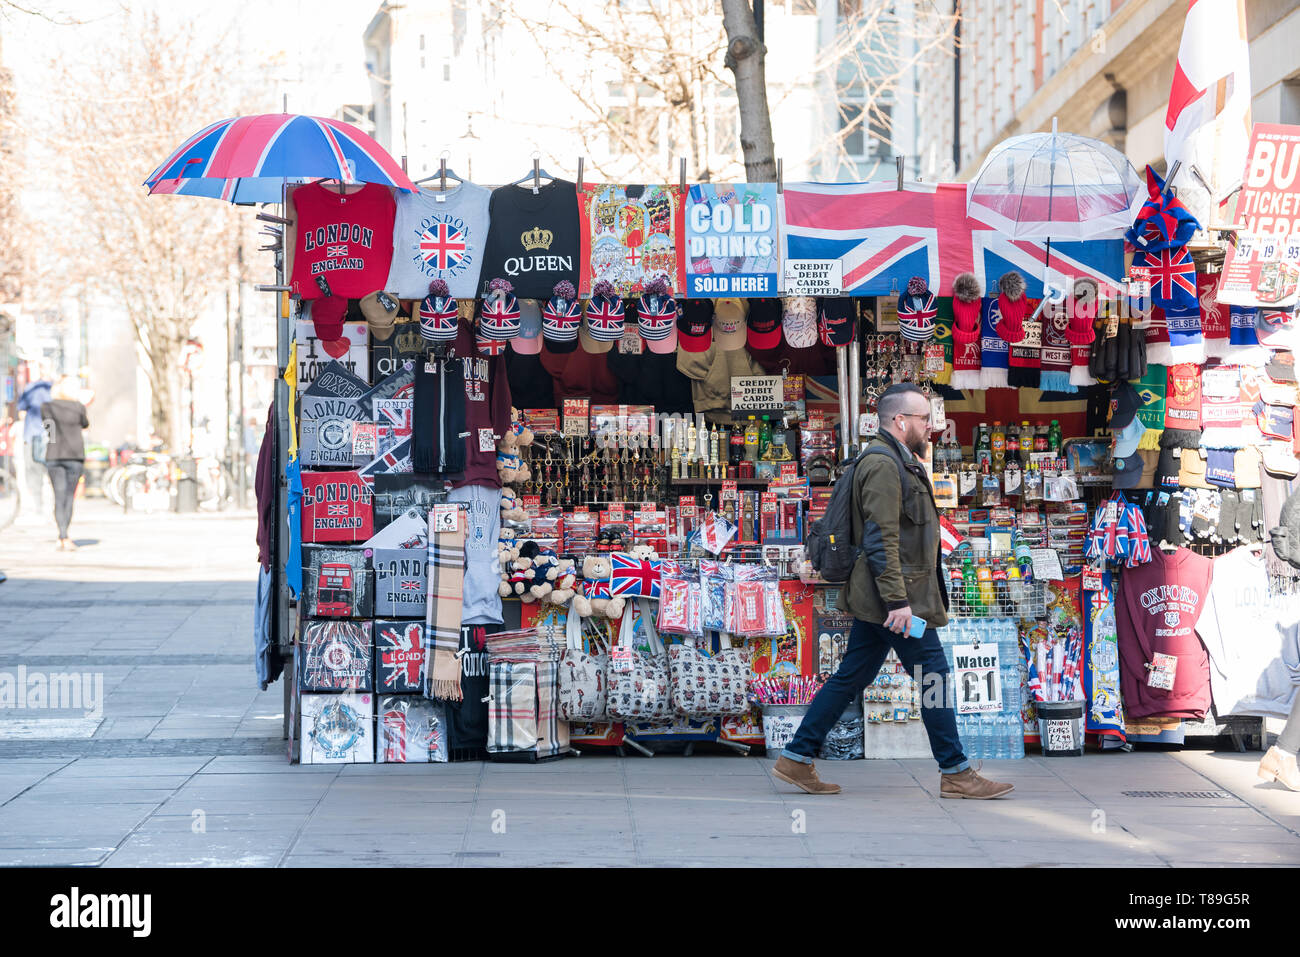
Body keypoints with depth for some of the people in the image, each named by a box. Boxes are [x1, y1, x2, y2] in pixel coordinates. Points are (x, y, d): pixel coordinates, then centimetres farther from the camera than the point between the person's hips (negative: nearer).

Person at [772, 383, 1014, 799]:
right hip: (895, 597, -11)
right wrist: (898, 601, -24)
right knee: (935, 678, -3)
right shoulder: (883, 465, -15)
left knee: (850, 678, 11)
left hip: (880, 600, 11)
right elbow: (881, 539, -21)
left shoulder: (897, 462, 19)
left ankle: (796, 760, 13)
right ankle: (956, 774, 4)